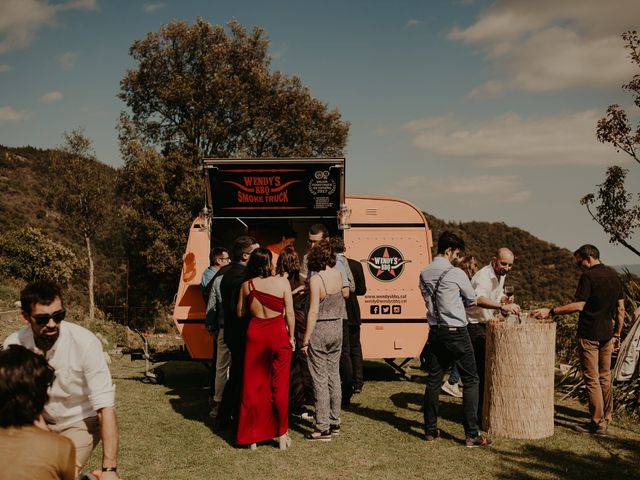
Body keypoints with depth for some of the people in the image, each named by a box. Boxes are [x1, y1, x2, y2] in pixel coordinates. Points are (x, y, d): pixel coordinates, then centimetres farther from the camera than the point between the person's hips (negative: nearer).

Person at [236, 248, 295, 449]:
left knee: (253, 385, 11)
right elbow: (290, 313, -8)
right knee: (279, 386, 8)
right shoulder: (282, 282, -9)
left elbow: (240, 313, 6)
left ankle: (252, 435, 16)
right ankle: (281, 434, 16)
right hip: (278, 334, -2)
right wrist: (291, 336, 3)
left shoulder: (247, 285, -3)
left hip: (255, 334, 2)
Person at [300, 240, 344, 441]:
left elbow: (313, 312, -19)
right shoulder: (338, 274, 1)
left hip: (319, 330, -7)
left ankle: (323, 428, 5)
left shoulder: (316, 280, -18)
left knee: (320, 380, 0)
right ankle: (334, 422, 25)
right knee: (334, 376, 15)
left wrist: (305, 340, -13)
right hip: (337, 328, 7)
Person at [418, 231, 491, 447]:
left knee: (434, 380, 12)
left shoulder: (424, 274, 5)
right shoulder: (456, 273, -13)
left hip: (435, 332, 6)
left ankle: (430, 430, 19)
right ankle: (472, 434, 1)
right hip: (456, 332, -6)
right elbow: (472, 300, 2)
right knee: (470, 380, 2)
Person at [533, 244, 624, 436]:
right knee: (605, 377, 15)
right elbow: (621, 308, 12)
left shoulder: (588, 276, -14)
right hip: (607, 334, 8)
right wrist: (617, 334, 18)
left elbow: (578, 305, -19)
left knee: (592, 379, -1)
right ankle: (606, 419, 22)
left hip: (589, 335, -7)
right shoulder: (614, 276, 9)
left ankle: (598, 423, 3)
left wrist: (551, 311, -15)